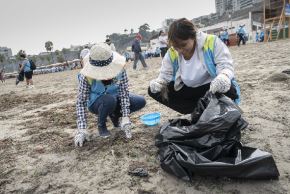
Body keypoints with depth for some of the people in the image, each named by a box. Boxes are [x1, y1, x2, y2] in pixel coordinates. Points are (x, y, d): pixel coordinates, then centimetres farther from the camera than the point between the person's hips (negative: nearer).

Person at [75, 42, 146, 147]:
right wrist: (82, 129, -32)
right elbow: (81, 102, -27)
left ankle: (115, 115, 8)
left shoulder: (119, 69, -25)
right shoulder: (86, 76, -30)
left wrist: (125, 117, -30)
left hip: (116, 98, 3)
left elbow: (124, 93, -23)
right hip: (96, 103, -3)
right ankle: (101, 125, -6)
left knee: (141, 102, -16)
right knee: (110, 100, -38)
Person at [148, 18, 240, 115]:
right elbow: (165, 75, -3)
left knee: (229, 91, -40)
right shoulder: (171, 53, -9)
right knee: (153, 90, -13)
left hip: (212, 87, -4)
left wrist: (224, 77, -45)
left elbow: (225, 65, -20)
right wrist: (158, 82, -28)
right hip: (187, 90, 5)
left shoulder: (211, 42, -19)